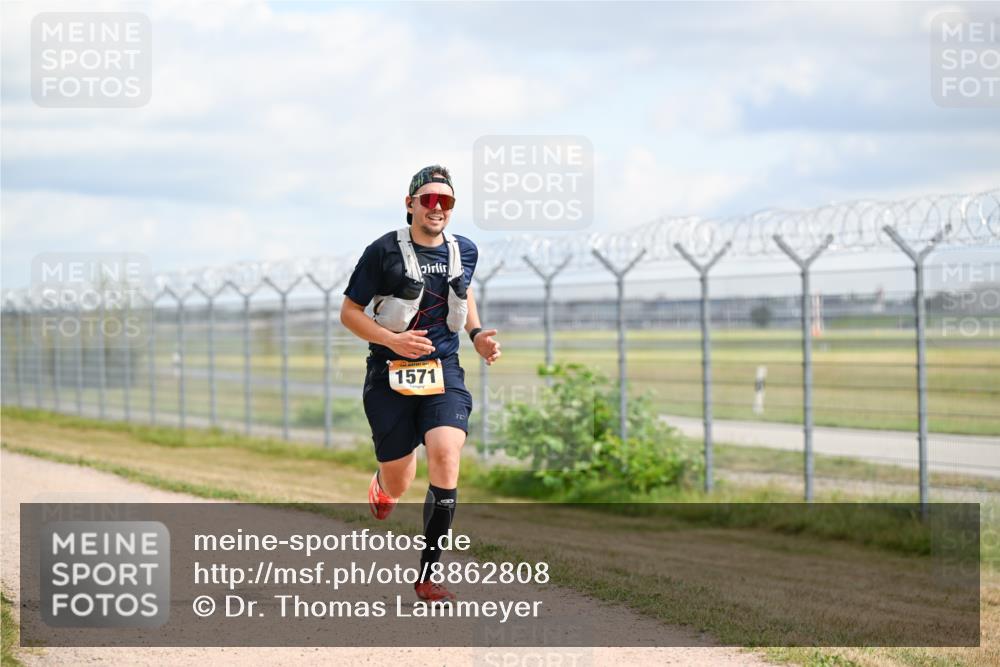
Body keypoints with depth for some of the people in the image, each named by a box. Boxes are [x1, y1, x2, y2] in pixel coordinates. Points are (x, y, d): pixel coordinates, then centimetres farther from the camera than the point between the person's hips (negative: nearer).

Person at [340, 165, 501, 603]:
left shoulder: (464, 251, 5)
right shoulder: (385, 251, -8)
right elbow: (349, 311, -4)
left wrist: (476, 333, 10)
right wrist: (393, 340, -19)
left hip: (443, 373, 2)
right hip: (390, 375, -2)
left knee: (446, 457, -22)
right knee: (398, 488, 4)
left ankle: (427, 574, -12)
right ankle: (382, 481, 47)